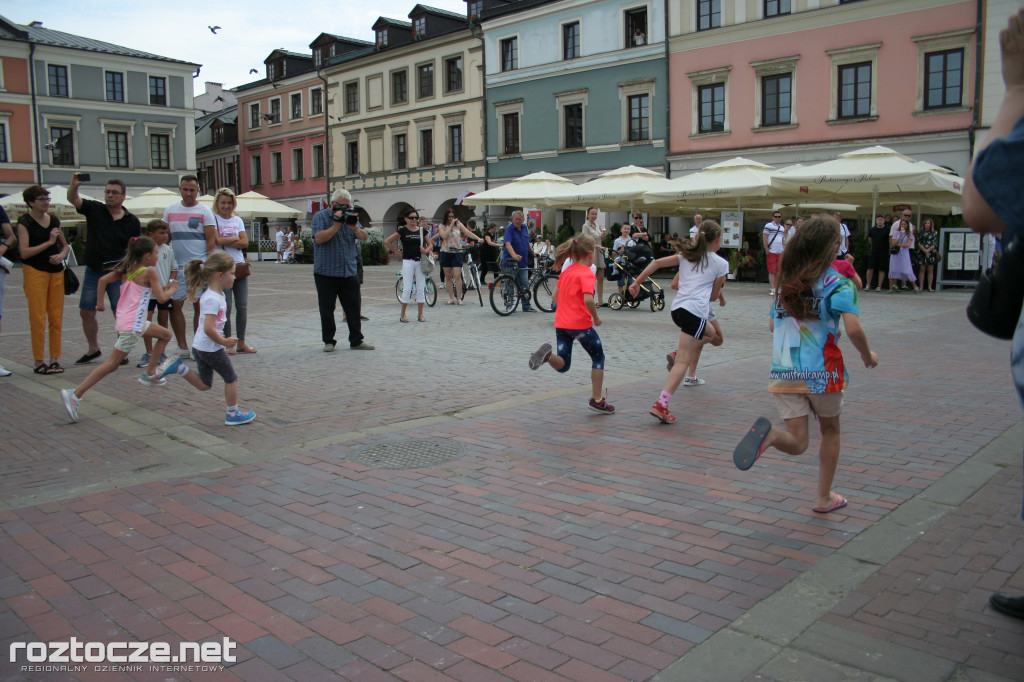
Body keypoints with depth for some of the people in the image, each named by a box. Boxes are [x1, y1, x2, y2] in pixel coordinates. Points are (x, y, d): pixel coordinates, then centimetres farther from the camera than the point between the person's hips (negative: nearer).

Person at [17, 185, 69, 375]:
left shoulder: (54, 220, 10)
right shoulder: (25, 222, -5)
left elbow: (65, 245, 20)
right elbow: (24, 252, -14)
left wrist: (62, 254, -1)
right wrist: (49, 242, -15)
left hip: (56, 272, 5)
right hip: (35, 272, -5)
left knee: (56, 317, 5)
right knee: (38, 318, -5)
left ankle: (55, 359, 13)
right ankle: (38, 361, 3)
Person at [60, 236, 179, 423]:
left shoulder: (126, 270, 11)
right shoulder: (150, 272, -10)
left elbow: (103, 280, 6)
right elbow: (161, 298, -10)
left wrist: (100, 303, 14)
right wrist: (172, 289, 9)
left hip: (125, 320, 9)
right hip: (132, 326, -9)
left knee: (166, 334, 24)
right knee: (112, 364, -6)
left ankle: (149, 374, 28)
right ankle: (75, 394, -10)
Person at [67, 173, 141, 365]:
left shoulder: (132, 221, 0)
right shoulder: (94, 210, 2)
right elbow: (73, 199, -11)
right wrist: (73, 186, -33)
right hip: (93, 271, 3)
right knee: (86, 312, 9)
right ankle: (93, 349, 26)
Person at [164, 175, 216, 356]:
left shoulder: (204, 211, 1)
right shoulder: (170, 210, 12)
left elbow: (211, 240, -3)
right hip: (176, 266, 4)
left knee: (200, 306, -1)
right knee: (175, 305, 1)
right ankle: (182, 347, 10)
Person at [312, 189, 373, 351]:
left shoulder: (350, 216, 12)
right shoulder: (320, 217, -1)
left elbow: (364, 238, 7)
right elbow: (319, 238, -16)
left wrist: (354, 227, -12)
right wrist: (336, 224, -18)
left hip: (349, 272, 4)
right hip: (325, 272, -3)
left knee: (353, 308, 4)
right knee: (327, 309, 3)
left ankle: (356, 340, 11)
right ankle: (328, 341, 13)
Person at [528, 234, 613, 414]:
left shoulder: (565, 271, 12)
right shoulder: (587, 274, -11)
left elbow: (554, 296, 16)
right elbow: (588, 299, -25)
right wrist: (596, 317, -11)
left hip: (561, 323, 6)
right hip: (581, 324, -6)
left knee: (563, 365, 11)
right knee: (598, 358, 13)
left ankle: (547, 353, -21)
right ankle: (597, 400, 15)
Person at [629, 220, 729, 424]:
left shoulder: (687, 254, 17)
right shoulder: (721, 263, 5)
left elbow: (657, 263, 9)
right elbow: (714, 296, 10)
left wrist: (636, 282, 11)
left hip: (677, 308, 7)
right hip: (695, 311, -7)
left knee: (711, 334, 32)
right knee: (683, 362, -9)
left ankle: (677, 354, 13)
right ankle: (661, 405, -20)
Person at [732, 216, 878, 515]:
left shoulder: (785, 280, 8)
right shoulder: (838, 283, -7)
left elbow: (772, 325, 14)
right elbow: (853, 329, -18)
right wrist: (868, 355, 0)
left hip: (784, 372, 3)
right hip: (822, 371, -3)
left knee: (797, 443, 5)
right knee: (830, 432, 22)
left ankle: (768, 434, -29)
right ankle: (824, 498, 30)